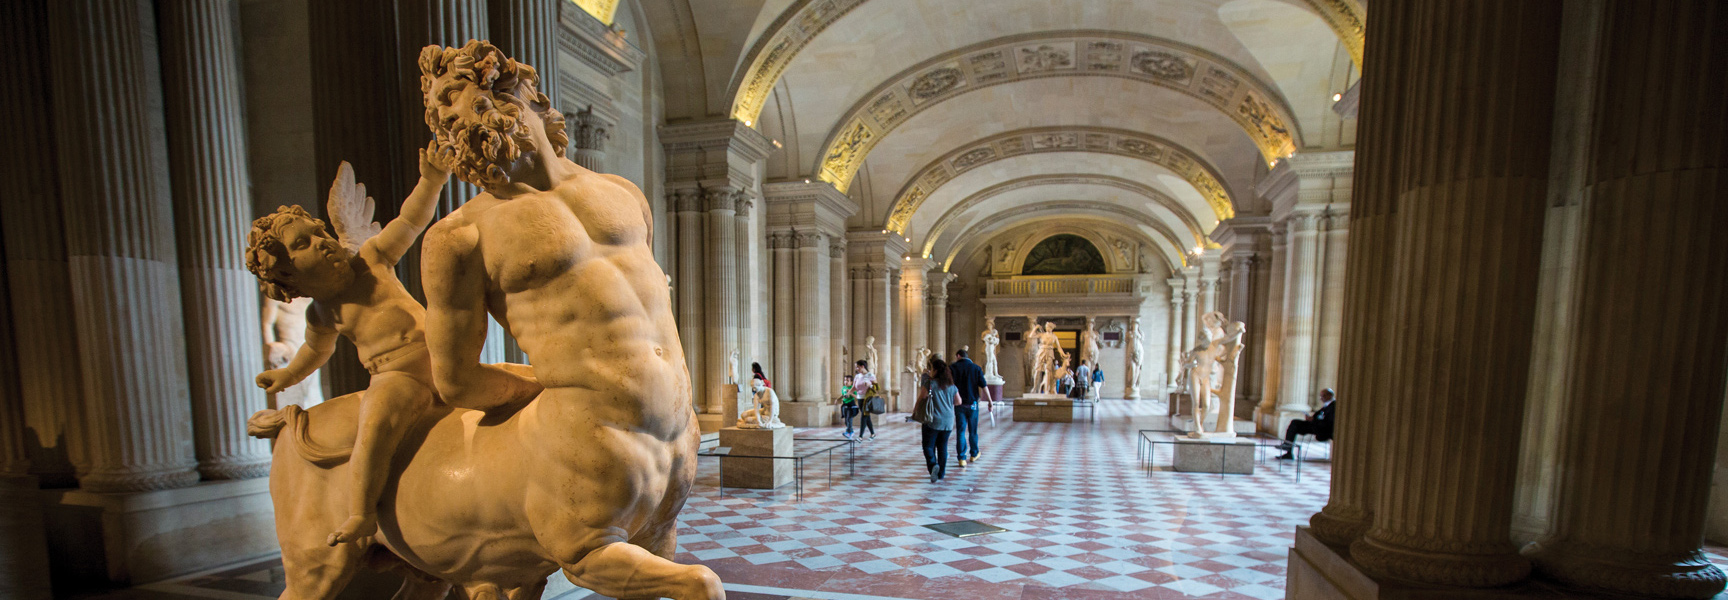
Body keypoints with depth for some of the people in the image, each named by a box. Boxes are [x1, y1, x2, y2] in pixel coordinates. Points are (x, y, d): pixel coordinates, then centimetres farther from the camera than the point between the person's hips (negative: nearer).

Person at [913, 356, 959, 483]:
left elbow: (921, 399, -5)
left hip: (932, 421, -4)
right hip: (948, 422, 4)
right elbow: (958, 401, 12)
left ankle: (933, 465, -19)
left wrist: (915, 413, 8)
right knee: (943, 447, 14)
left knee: (928, 446, 5)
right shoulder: (952, 386, 3)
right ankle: (941, 473, 19)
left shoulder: (929, 383, -10)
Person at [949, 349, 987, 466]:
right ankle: (974, 454, 29)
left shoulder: (952, 367, -2)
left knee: (960, 431, 3)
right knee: (973, 431, 15)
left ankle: (962, 458, 0)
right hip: (972, 404, 1)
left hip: (959, 404, -1)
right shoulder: (976, 368, 1)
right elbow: (984, 387, -3)